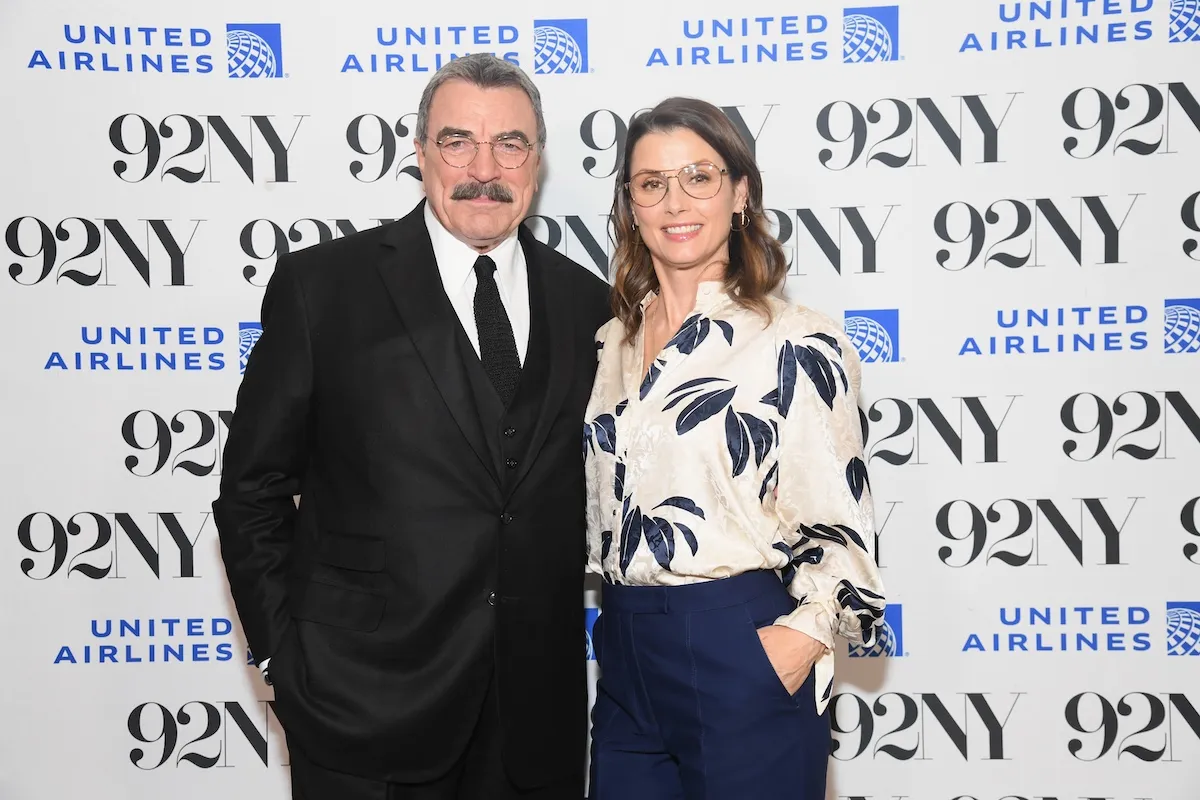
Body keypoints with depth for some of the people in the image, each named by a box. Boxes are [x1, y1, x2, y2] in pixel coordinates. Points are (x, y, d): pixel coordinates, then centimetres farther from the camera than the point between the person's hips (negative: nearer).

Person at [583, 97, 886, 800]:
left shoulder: (797, 345, -10)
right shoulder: (613, 341, 9)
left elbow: (840, 528, -8)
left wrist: (800, 638, -19)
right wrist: (622, 622, 12)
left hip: (741, 661, -5)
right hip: (624, 660, 6)